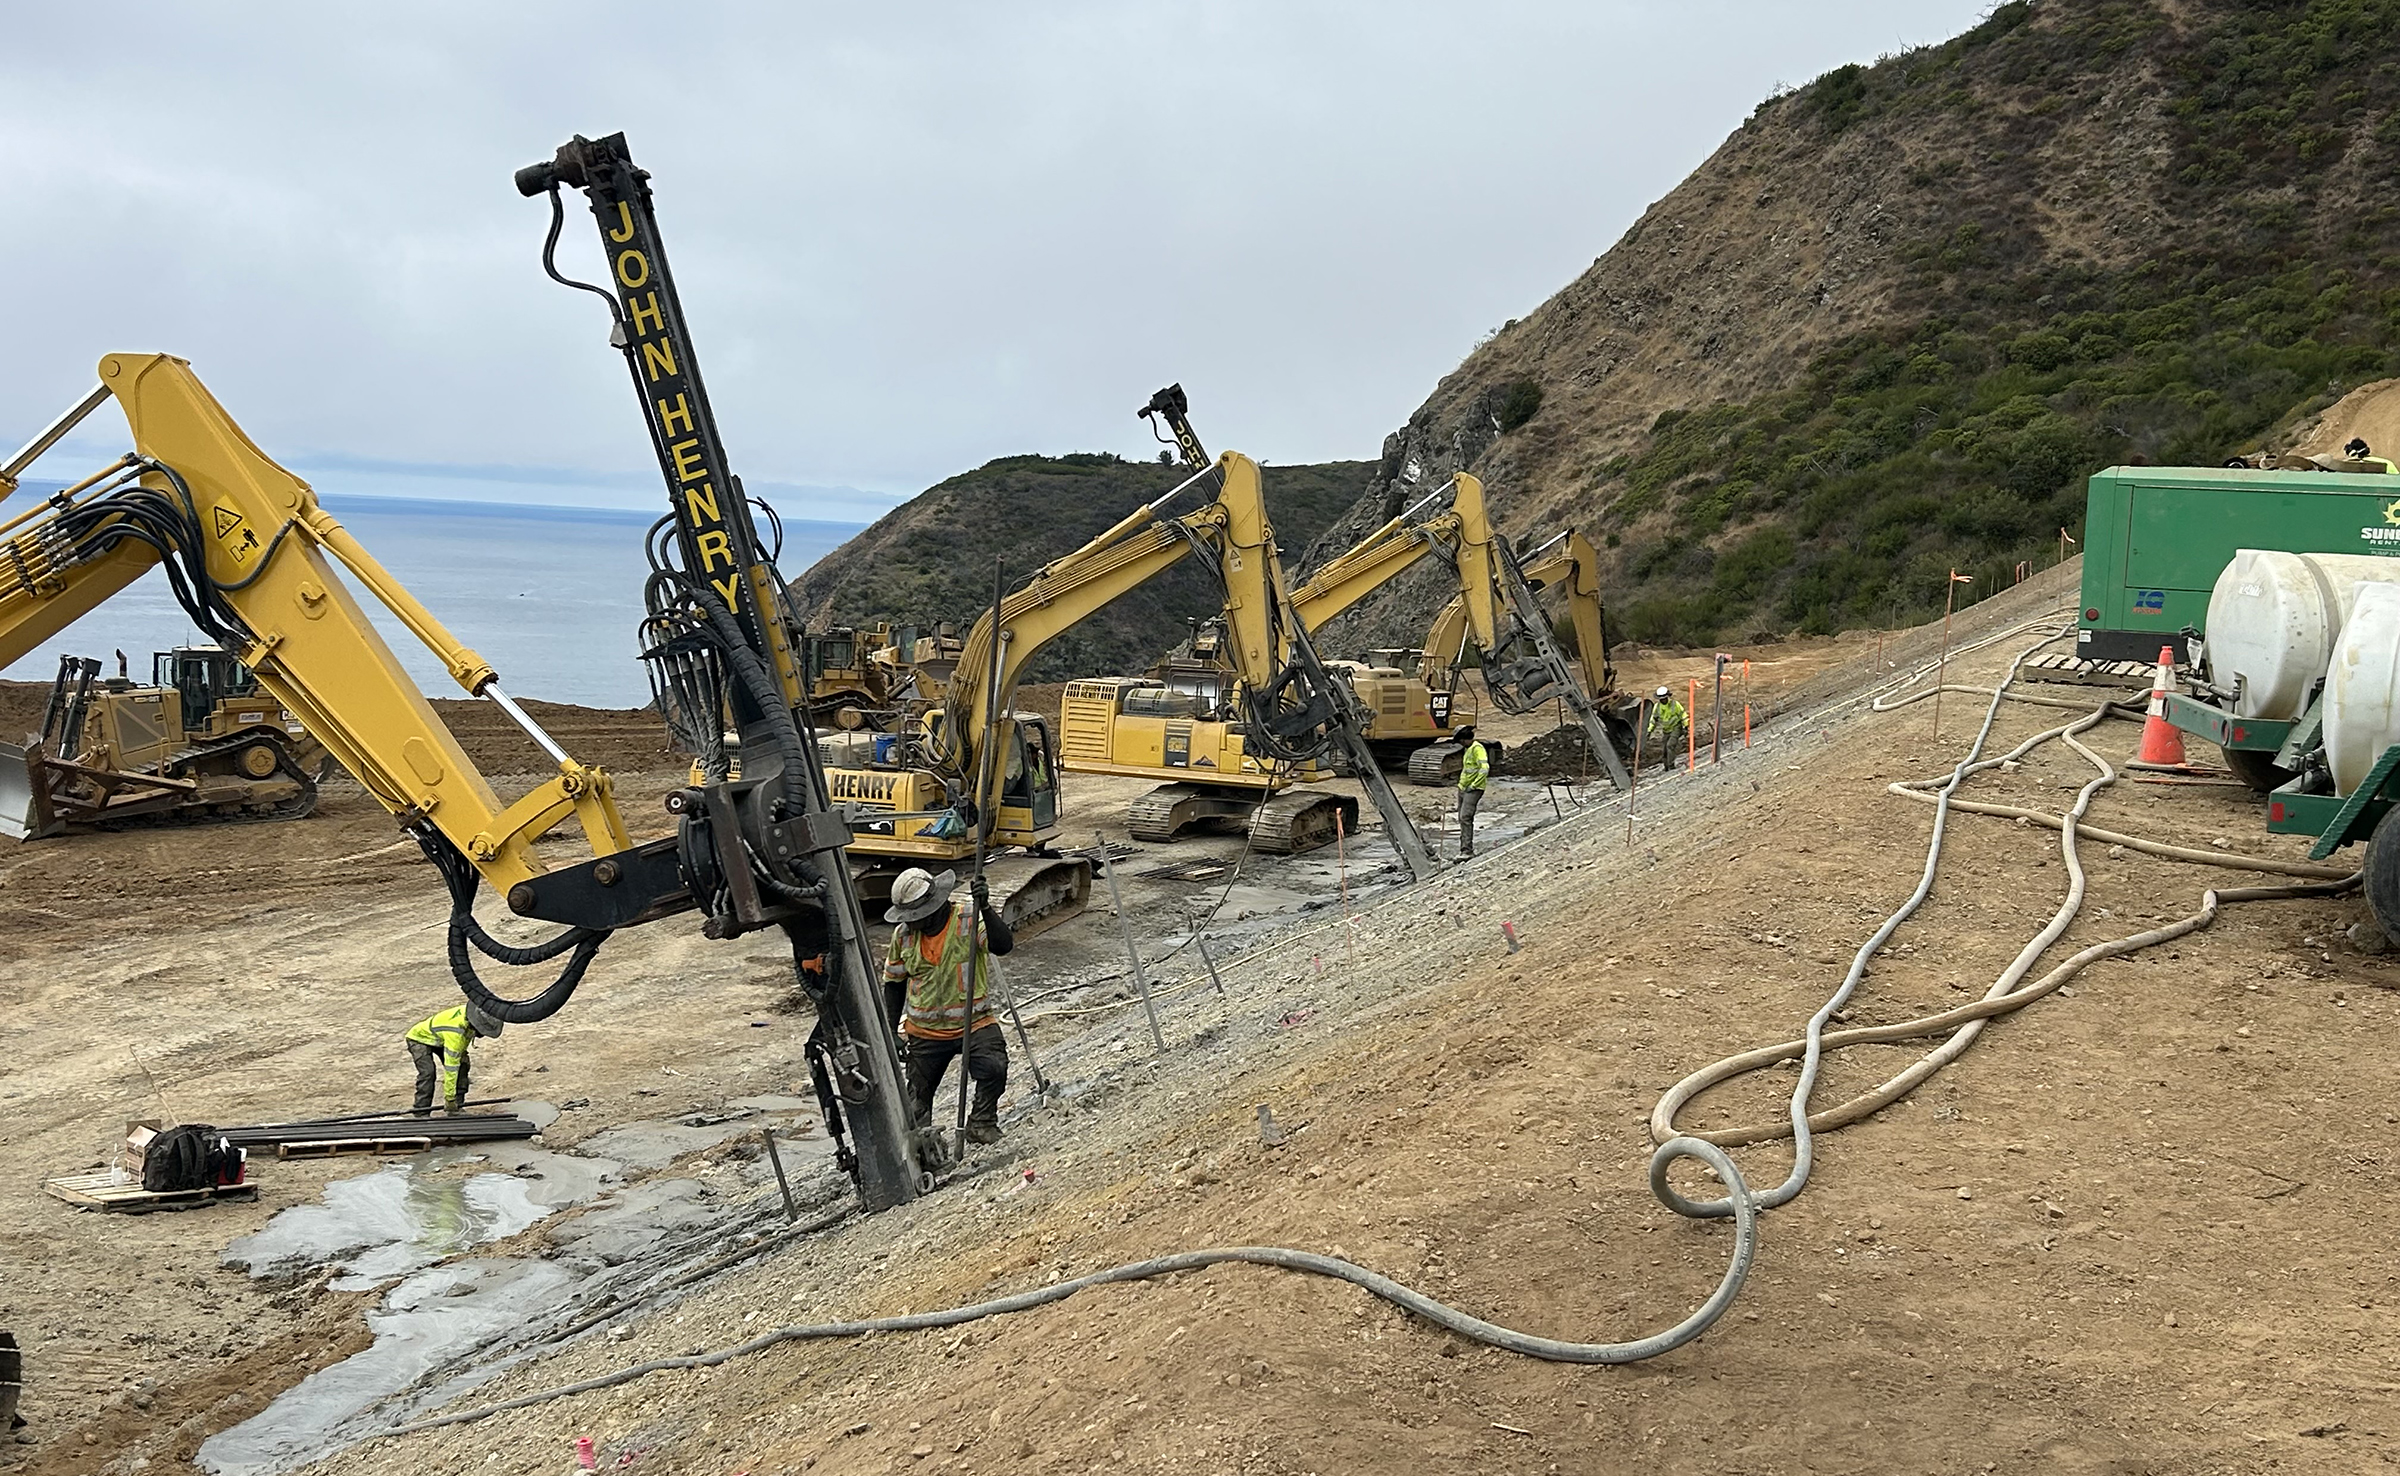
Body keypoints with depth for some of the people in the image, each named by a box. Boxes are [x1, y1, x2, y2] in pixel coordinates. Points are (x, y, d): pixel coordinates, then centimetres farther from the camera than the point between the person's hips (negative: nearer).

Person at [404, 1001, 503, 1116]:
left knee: (462, 1064, -7)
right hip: (419, 1039, -8)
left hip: (439, 1038, 8)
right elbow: (451, 1068, -40)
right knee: (428, 1072, -27)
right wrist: (449, 1099, -35)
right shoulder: (455, 1033, -44)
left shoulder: (472, 1011, -25)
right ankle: (421, 1114, -19)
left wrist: (462, 1052, 5)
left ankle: (458, 1107, -1)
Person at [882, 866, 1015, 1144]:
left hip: (974, 1023, -3)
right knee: (917, 1104, 11)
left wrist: (985, 909, -43)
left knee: (994, 1067, -28)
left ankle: (981, 1123, -6)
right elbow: (894, 983, 11)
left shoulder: (968, 920, -14)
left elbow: (1003, 946, -30)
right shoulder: (903, 933, -2)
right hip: (925, 1032, 3)